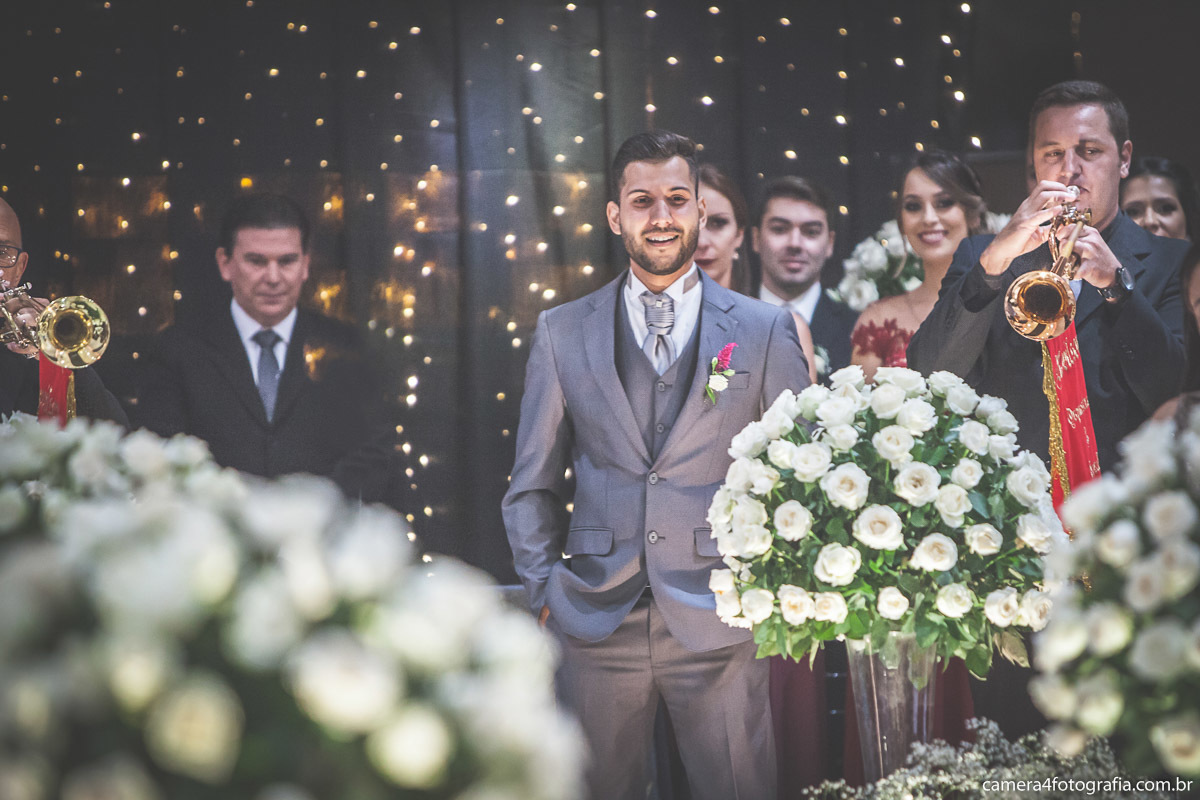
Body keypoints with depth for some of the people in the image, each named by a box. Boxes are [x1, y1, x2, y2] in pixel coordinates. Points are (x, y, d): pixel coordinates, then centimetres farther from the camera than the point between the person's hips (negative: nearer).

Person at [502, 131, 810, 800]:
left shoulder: (767, 331, 4)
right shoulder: (562, 333, 8)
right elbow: (532, 486, 11)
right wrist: (544, 594, 4)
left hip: (723, 625, -1)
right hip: (596, 623, 1)